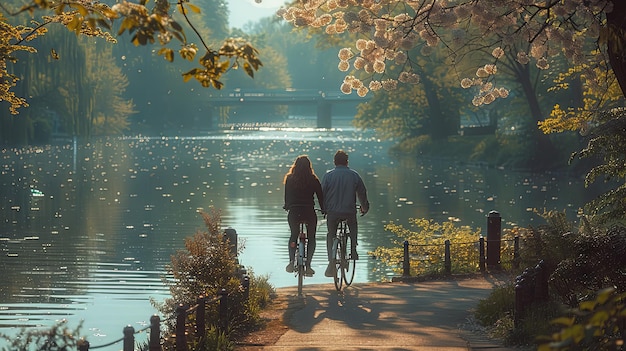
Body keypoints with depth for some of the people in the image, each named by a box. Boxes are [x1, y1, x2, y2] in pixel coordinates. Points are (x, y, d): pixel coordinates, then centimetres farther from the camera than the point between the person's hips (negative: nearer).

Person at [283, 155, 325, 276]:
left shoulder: (290, 179, 2)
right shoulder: (313, 180, -1)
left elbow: (287, 196, 8)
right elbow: (320, 196, 4)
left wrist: (287, 207, 24)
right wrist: (323, 210, 17)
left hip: (294, 212, 1)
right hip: (309, 212, -1)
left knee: (293, 236, 21)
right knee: (311, 238, 15)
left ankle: (292, 261, 0)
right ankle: (308, 265, 2)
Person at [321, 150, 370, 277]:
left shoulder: (328, 175, -2)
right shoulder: (354, 175, 1)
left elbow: (322, 193, 0)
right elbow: (362, 193, 8)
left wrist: (324, 209, 15)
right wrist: (365, 208, 24)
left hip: (332, 211, 0)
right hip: (350, 211, 0)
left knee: (331, 235, 14)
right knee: (353, 230, 29)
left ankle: (331, 262, 1)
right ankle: (353, 251, 15)